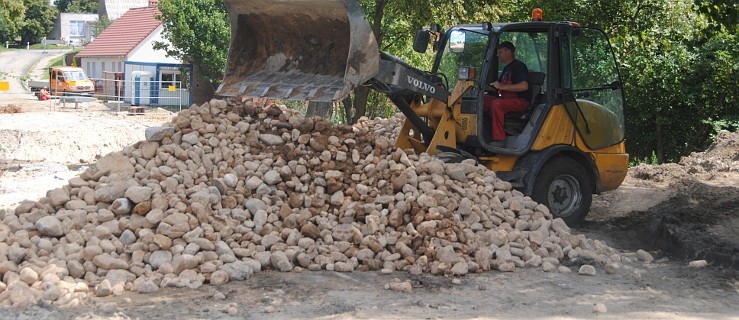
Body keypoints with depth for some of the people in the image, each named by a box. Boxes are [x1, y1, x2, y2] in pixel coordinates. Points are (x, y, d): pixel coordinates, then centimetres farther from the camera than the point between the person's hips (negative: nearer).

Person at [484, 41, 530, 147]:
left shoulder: (518, 66, -8)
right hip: (506, 99, 9)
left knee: (496, 104, -34)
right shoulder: (507, 68, 23)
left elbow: (524, 86, -23)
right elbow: (497, 85, 30)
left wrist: (502, 87, -20)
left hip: (521, 101, -9)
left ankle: (499, 139, -34)